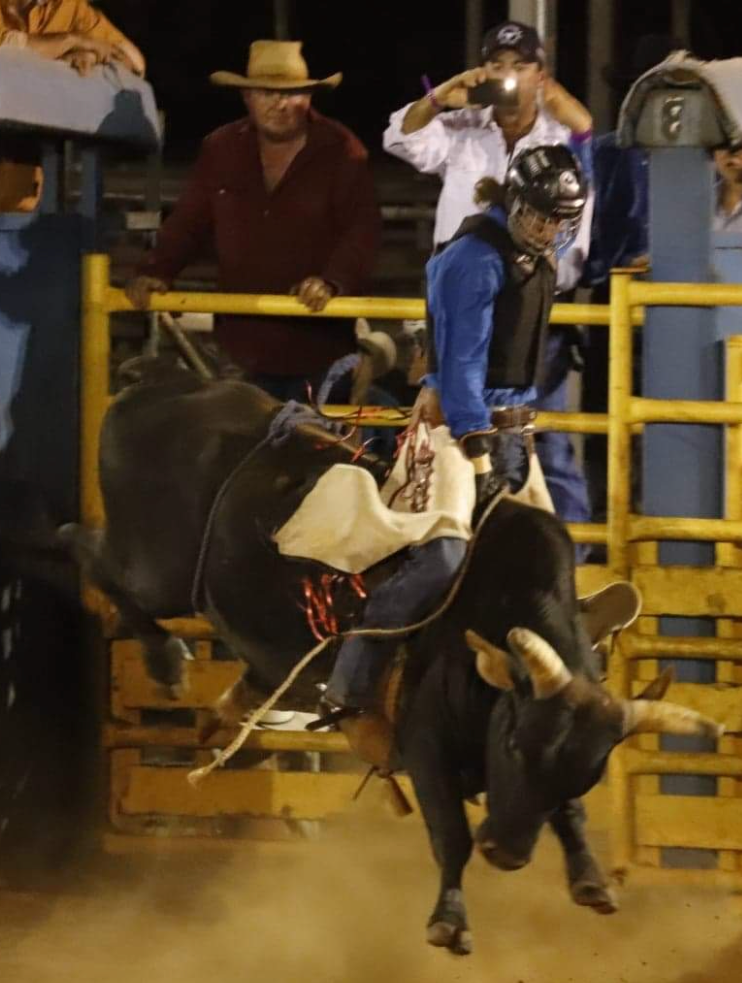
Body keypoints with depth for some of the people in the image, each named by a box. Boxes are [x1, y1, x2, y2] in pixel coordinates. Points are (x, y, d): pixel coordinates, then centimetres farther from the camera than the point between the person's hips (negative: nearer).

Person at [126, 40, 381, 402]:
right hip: (243, 341, 4)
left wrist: (332, 282, -27)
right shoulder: (221, 150, 8)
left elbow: (362, 231, -10)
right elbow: (188, 222, 12)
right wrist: (157, 272, -4)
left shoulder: (340, 151, -5)